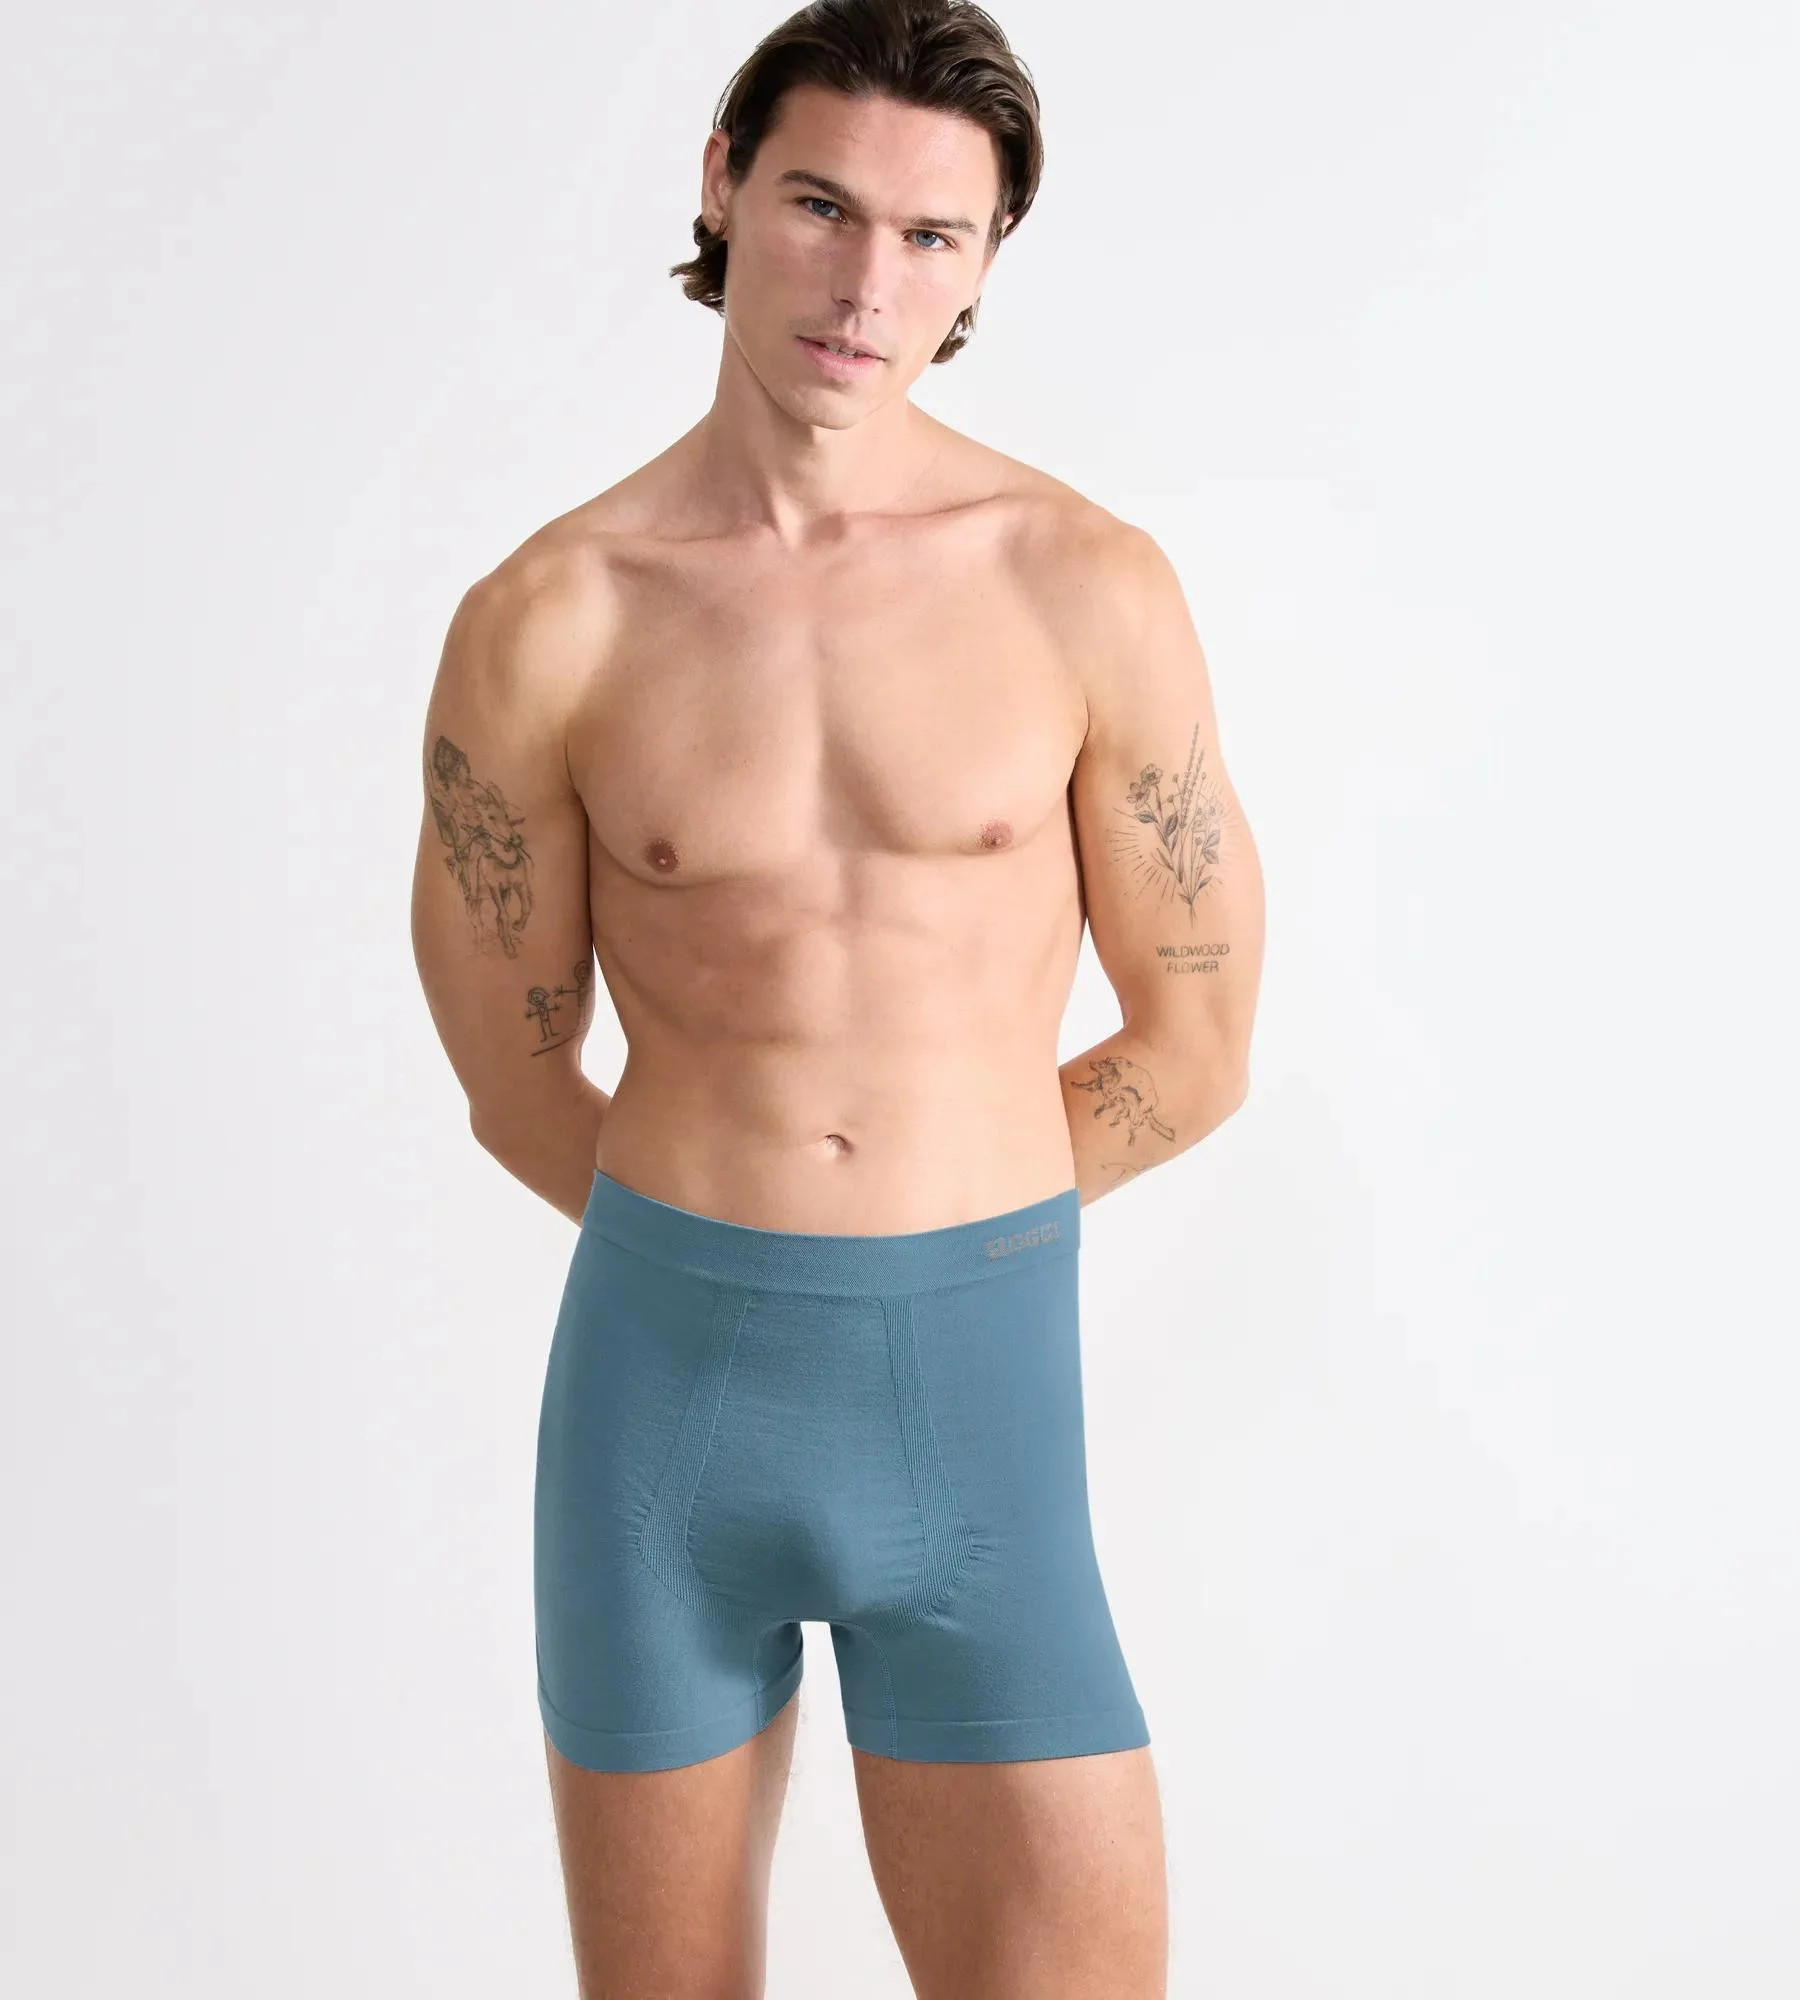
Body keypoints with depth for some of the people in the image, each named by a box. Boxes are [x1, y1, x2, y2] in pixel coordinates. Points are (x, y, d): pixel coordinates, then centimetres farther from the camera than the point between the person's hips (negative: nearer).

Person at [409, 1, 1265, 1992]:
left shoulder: (1091, 588, -4)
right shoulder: (541, 625, -3)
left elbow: (1195, 1051, 5)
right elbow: (514, 1082, 8)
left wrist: (911, 1234, 10)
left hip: (977, 1398, 0)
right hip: (660, 1384, 1)